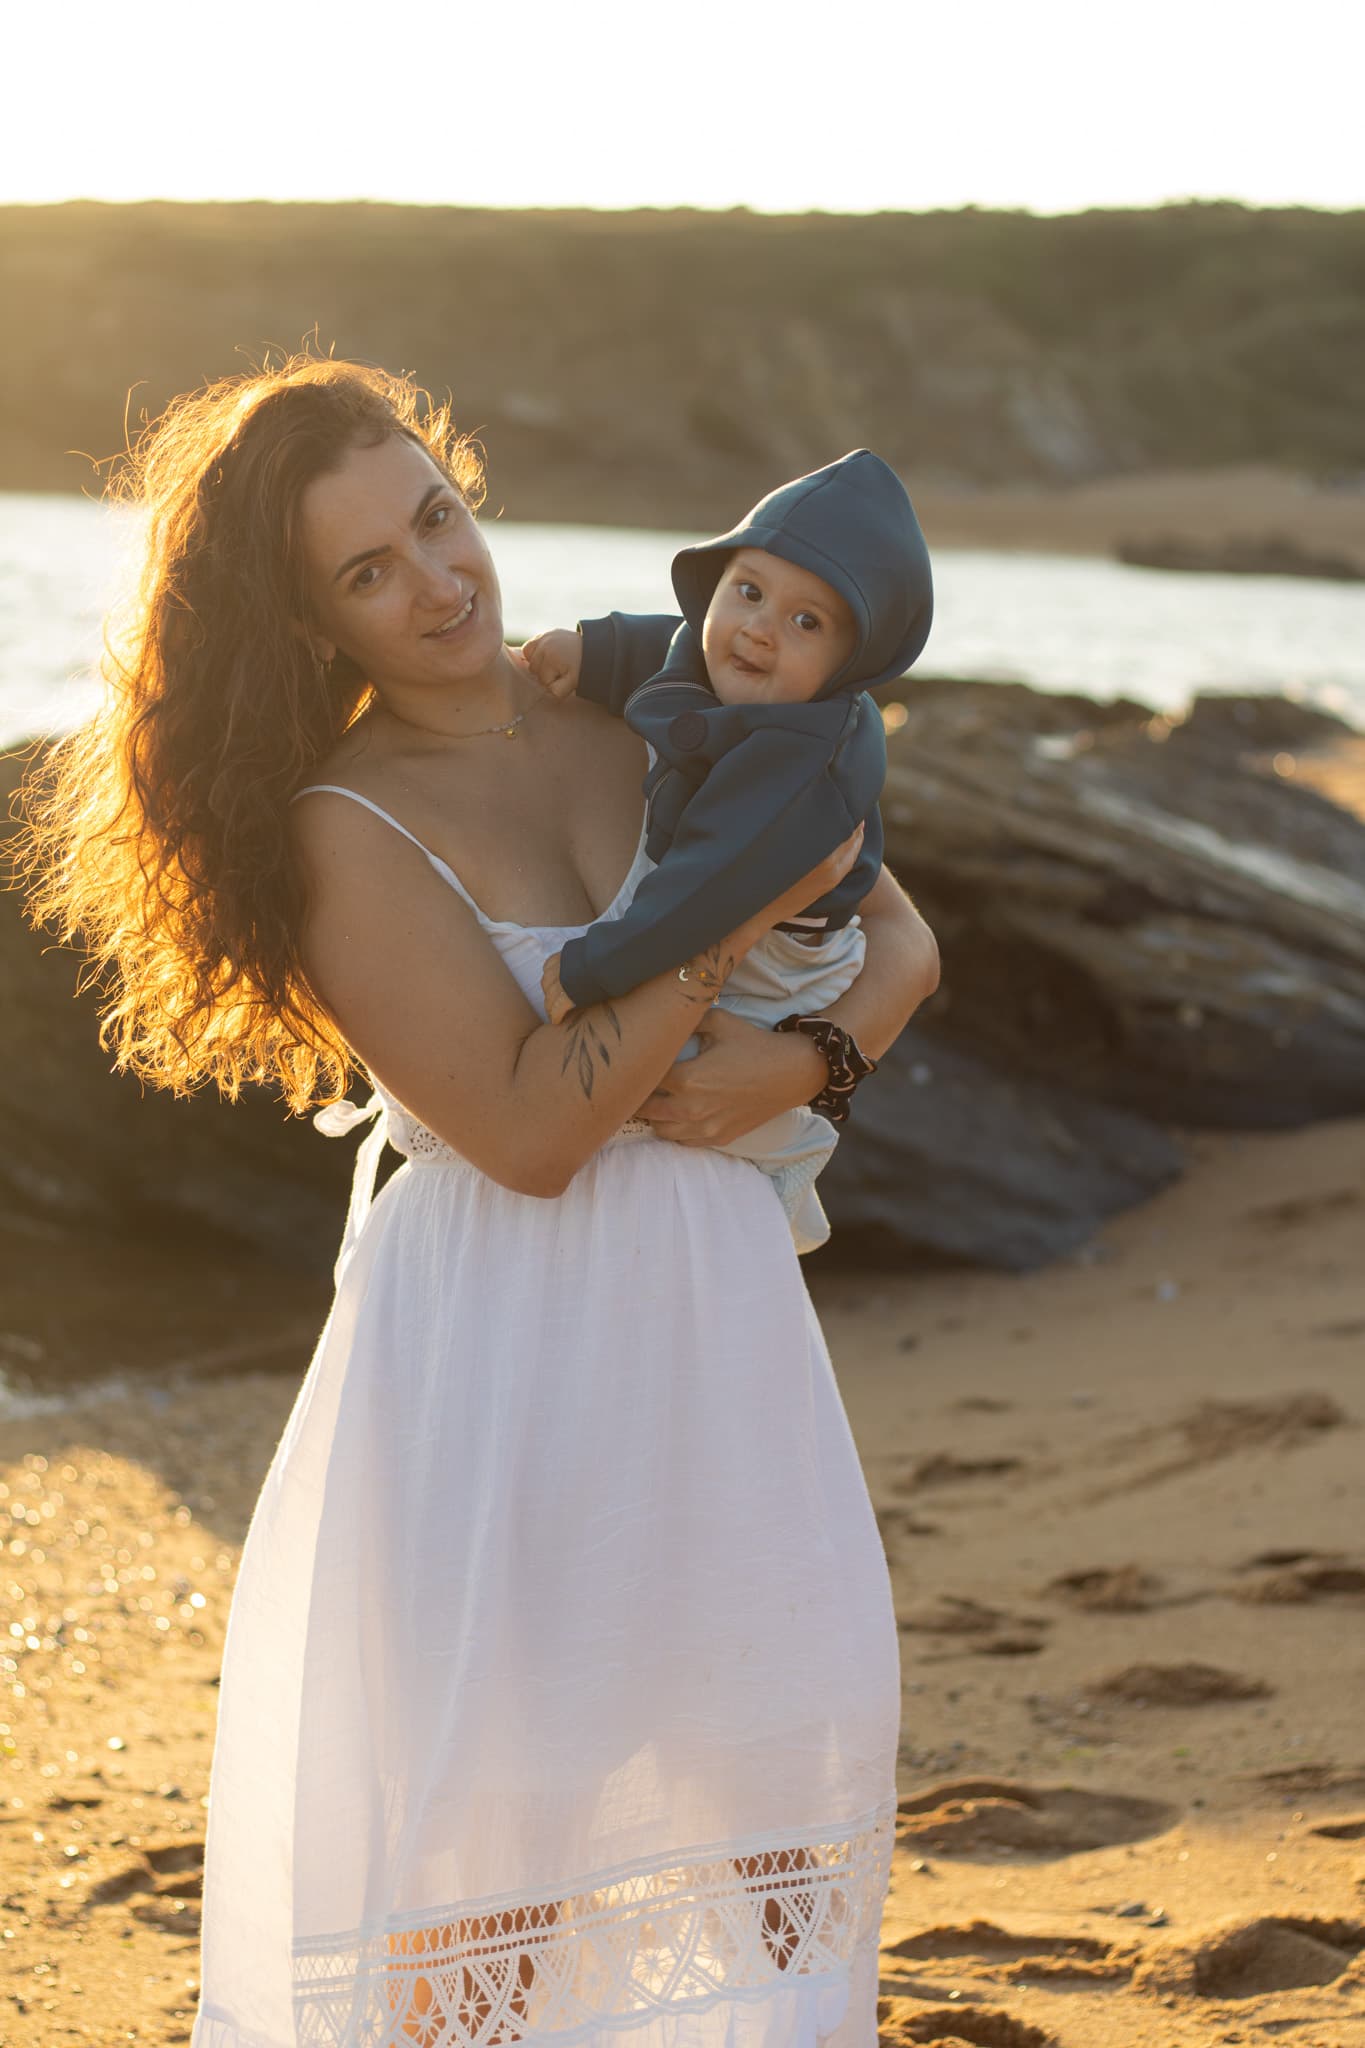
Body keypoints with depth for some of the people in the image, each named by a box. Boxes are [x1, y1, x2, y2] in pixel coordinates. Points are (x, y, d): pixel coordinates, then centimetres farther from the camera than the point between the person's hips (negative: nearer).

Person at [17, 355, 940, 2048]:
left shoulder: (647, 715, 3)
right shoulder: (344, 828, -13)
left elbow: (902, 943, 7)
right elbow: (529, 1130, -19)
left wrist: (798, 1061, -14)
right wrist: (751, 917, -19)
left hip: (709, 1292, 5)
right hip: (497, 1346, -5)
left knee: (792, 1717, 9)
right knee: (485, 1776, 2)